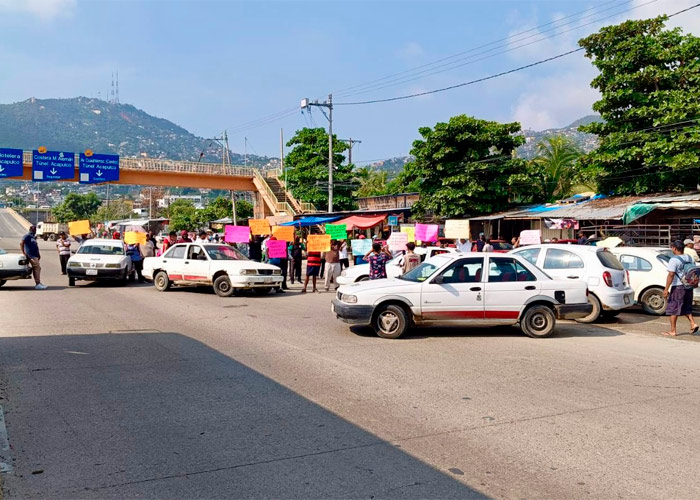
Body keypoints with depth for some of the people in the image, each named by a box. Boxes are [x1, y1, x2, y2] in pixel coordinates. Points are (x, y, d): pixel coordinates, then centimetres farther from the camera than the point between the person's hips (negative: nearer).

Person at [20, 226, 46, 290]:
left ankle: (38, 283, 14)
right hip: (31, 255, -9)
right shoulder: (27, 236, -6)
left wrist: (38, 255, 20)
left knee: (35, 269, 10)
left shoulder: (33, 237, 20)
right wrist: (24, 253, -18)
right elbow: (21, 243, -15)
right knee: (37, 268, -15)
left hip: (35, 255, 9)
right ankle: (38, 284, -17)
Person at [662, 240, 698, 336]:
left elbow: (671, 275, -21)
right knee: (686, 307, 22)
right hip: (688, 287, 7)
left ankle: (673, 331, 5)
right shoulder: (689, 258, 9)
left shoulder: (674, 260, -15)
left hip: (678, 287, -7)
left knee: (673, 308, 1)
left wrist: (666, 289, -20)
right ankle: (693, 323, 5)